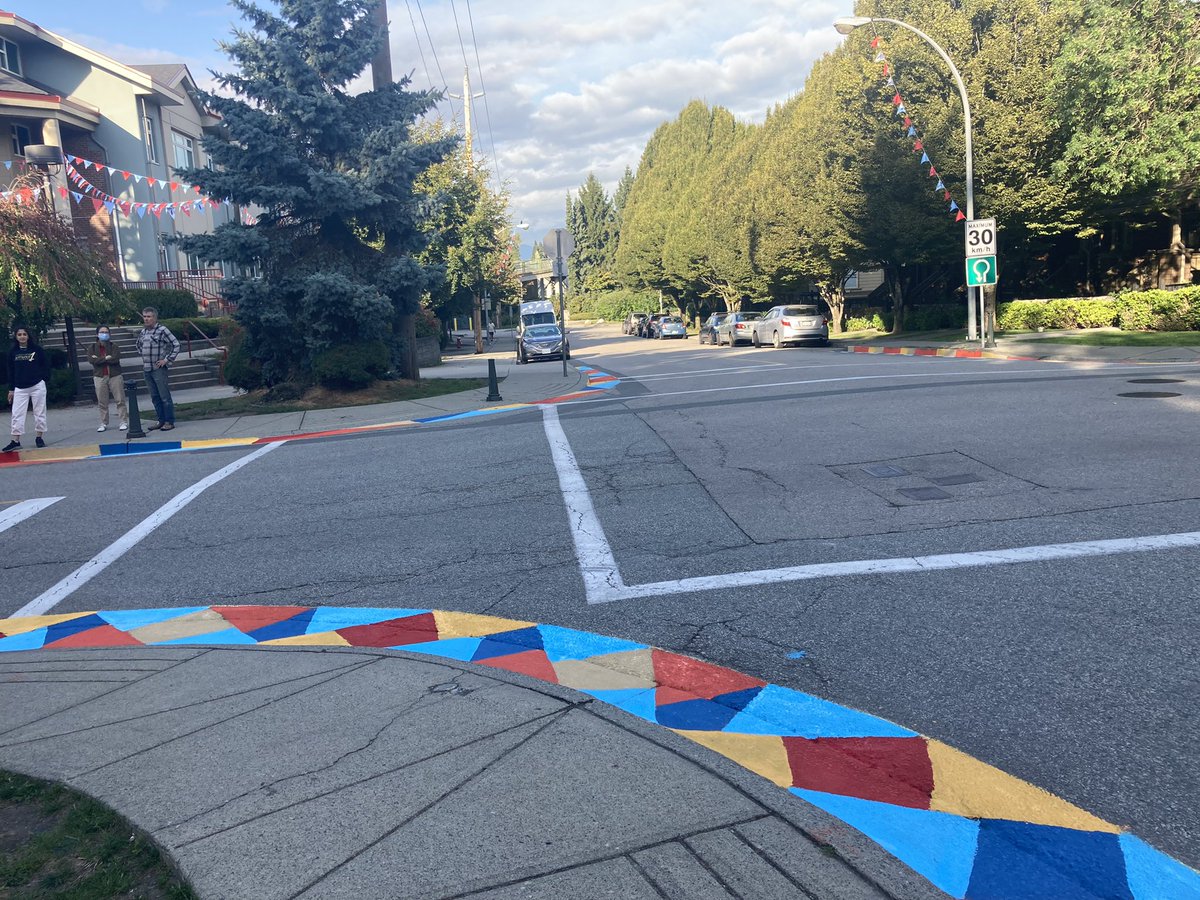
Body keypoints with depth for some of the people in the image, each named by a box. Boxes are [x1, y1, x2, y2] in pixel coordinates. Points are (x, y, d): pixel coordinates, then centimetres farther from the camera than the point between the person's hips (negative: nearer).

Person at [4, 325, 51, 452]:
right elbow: (11, 371, 8)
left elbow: (46, 365, 4)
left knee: (39, 412, 4)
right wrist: (11, 389, 8)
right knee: (17, 414, 0)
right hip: (20, 388, 2)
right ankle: (15, 441, 2)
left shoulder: (36, 349, -2)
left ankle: (40, 437, 15)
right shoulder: (12, 351, 5)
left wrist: (44, 379, -4)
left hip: (37, 386, -2)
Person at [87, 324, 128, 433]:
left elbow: (115, 359, -13)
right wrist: (106, 358, -11)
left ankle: (124, 422, 2)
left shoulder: (114, 346, 4)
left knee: (120, 400, -2)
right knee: (102, 402, 4)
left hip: (115, 376, -1)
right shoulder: (92, 348, 8)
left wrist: (100, 359, -9)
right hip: (99, 377, 1)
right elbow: (92, 360, -9)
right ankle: (103, 424, 10)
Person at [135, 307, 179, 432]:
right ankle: (161, 420, 19)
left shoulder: (162, 330, -9)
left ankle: (169, 422, 1)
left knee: (165, 397, -4)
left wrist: (167, 360, -13)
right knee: (155, 397, 11)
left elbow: (176, 345, -12)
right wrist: (143, 356, 17)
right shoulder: (142, 332, 11)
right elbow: (138, 345, 31)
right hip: (146, 369, 7)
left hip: (158, 368, -7)